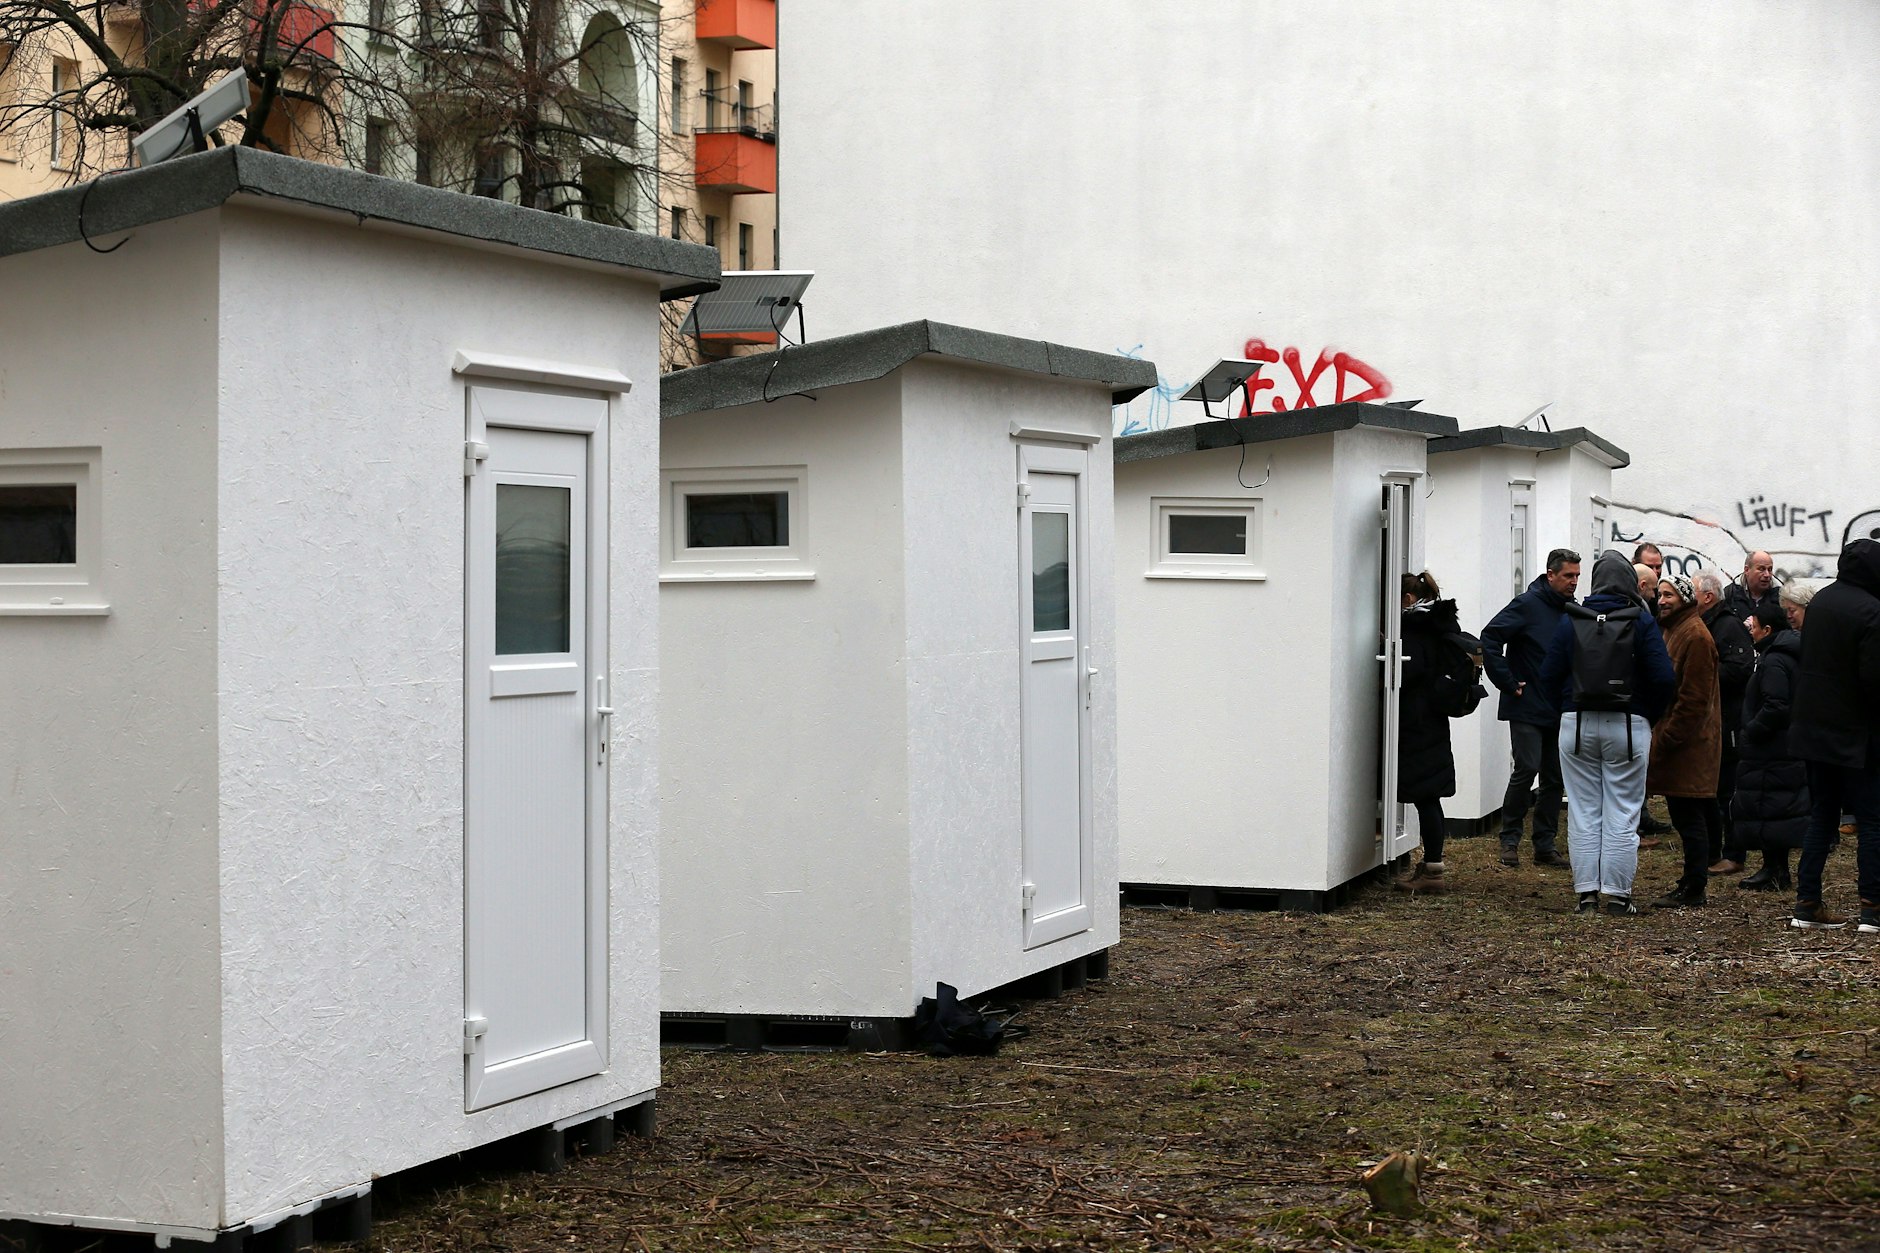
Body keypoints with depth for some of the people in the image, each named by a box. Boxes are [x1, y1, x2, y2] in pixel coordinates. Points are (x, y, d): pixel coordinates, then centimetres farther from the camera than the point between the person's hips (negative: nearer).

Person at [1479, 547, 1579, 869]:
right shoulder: (1528, 605, -10)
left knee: (1555, 778, 7)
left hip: (1560, 710, 6)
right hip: (1527, 708, -6)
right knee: (1526, 770, -11)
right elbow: (1490, 638, -16)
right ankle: (1510, 839, 2)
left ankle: (1546, 845, 14)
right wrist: (1508, 682, -15)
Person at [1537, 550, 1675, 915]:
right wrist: (1647, 714, 5)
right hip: (1628, 727, -2)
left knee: (1583, 811, 7)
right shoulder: (1642, 622, -5)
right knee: (1622, 813, 4)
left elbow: (1549, 674, 0)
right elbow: (1663, 678, -10)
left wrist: (1568, 708, 11)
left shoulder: (1572, 620, 0)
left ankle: (1587, 893, 8)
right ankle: (1617, 894, 4)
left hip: (1576, 725, 2)